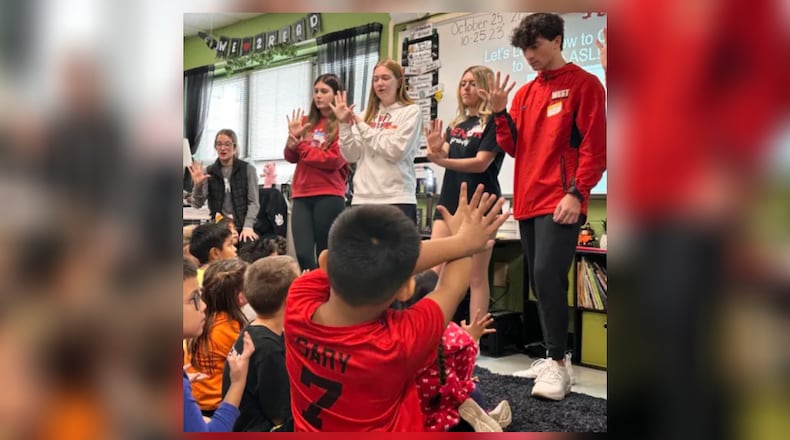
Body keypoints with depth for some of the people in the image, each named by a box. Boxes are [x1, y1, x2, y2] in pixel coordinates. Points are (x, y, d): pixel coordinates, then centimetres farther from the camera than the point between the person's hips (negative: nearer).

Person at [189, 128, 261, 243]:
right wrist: (198, 184, -17)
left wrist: (247, 227, -17)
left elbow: (253, 202, -3)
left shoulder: (248, 169, 2)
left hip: (242, 228, -1)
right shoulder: (209, 171, 7)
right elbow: (197, 204, 2)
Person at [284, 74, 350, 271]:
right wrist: (293, 137, -6)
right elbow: (291, 157, 13)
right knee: (303, 255, -4)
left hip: (329, 195, -4)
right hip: (302, 195, 4)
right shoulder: (307, 123, 15)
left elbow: (333, 160, -10)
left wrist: (301, 145, -1)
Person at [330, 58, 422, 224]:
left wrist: (361, 126, -4)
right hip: (363, 198, 4)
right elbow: (352, 156, 9)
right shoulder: (367, 115, 14)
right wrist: (345, 124, -3)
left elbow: (396, 151, -12)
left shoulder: (411, 111, 1)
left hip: (397, 199, -4)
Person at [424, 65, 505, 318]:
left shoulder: (493, 122, -4)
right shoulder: (455, 125, 16)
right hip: (449, 202, 6)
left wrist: (442, 161, -27)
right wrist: (435, 149, -19)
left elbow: (481, 163, -15)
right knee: (433, 272, 2)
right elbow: (444, 156, 5)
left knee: (476, 276, -2)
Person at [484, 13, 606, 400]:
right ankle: (553, 358, 20)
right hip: (528, 201, 7)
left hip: (561, 201, -7)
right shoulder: (525, 93, 15)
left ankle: (556, 364, -9)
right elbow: (513, 146, 13)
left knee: (547, 275, -18)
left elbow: (595, 146, -8)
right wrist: (500, 113, -1)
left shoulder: (584, 84, -2)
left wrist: (577, 192, -17)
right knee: (539, 281, 9)